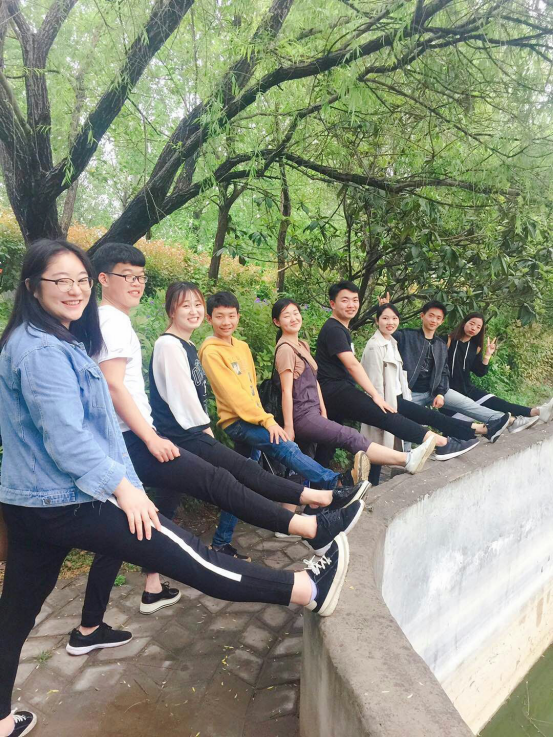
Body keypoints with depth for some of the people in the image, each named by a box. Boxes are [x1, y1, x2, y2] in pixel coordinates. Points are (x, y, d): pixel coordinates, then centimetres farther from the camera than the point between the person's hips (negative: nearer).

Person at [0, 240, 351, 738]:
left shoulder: (55, 342, 13)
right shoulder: (42, 350, -18)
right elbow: (67, 436, -23)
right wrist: (123, 488, -18)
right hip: (70, 501, -10)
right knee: (191, 557, -9)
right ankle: (310, 590, -2)